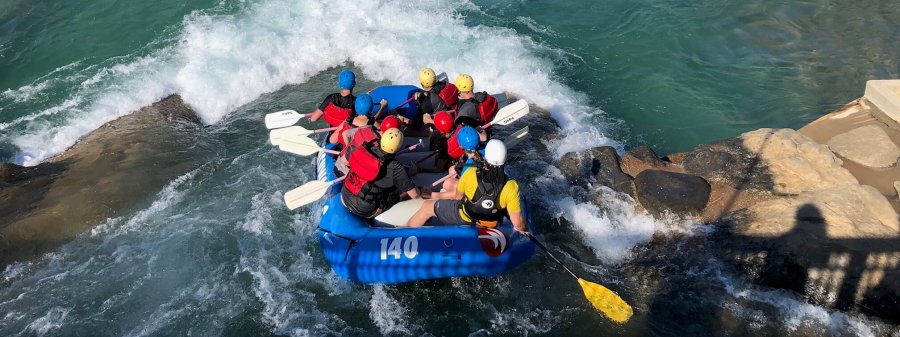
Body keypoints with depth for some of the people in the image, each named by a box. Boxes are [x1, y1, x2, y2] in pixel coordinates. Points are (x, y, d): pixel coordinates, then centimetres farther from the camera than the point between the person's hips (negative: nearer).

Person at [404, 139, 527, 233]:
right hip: (490, 226, 2)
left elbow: (458, 196, -5)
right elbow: (518, 223, -21)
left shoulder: (470, 174, -26)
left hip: (462, 217, -2)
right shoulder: (511, 187, -26)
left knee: (427, 206, 16)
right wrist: (524, 229, 1)